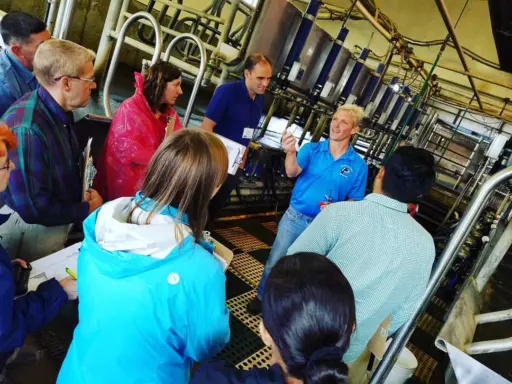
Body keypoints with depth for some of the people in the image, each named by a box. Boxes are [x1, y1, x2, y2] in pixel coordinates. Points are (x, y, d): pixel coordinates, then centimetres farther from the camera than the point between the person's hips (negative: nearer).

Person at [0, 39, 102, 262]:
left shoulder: (59, 110, -4)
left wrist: (84, 193, -3)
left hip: (58, 219, 8)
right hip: (32, 226, -8)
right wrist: (86, 210, -18)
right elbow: (33, 209, -30)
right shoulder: (26, 129, -34)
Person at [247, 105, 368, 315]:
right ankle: (262, 298, 34)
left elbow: (354, 202, -1)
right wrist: (291, 152, -44)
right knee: (275, 262, 10)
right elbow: (292, 172, -24)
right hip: (295, 216, 0)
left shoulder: (358, 165, -7)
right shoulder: (312, 149, -7)